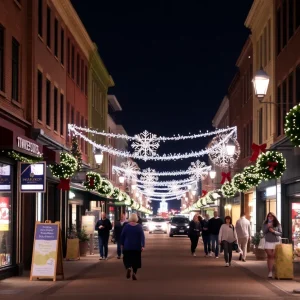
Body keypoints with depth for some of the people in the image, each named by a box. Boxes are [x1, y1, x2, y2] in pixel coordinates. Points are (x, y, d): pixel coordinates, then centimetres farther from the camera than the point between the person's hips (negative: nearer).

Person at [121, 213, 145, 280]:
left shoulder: (126, 226, -3)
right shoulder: (139, 226, -5)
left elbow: (122, 236, 2)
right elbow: (142, 236, -9)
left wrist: (122, 244, 13)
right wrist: (143, 246, -10)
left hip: (127, 246, 0)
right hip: (137, 247, 0)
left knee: (127, 259, 9)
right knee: (136, 260, 11)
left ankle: (128, 268, -20)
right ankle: (134, 273, 2)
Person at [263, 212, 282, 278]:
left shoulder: (278, 224, 1)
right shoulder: (265, 224, 5)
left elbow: (280, 233, -2)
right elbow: (264, 232, -5)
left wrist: (273, 231, -17)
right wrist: (268, 227, -20)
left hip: (276, 242, -1)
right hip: (268, 242, 1)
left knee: (274, 257, -4)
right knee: (270, 257, -2)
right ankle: (270, 272, -3)